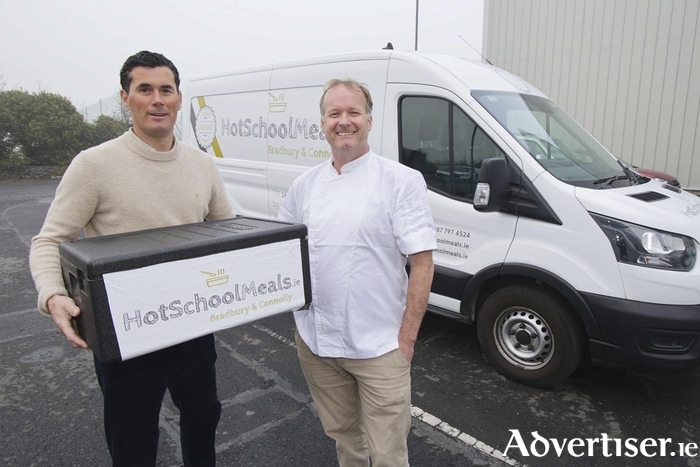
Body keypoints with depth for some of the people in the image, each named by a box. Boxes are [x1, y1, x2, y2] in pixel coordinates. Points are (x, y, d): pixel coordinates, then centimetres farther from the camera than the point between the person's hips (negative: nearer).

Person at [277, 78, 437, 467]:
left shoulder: (402, 181, -9)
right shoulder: (304, 185, 6)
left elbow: (422, 262, -10)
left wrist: (406, 337, -12)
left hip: (378, 347, -4)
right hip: (314, 340, 5)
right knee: (341, 435, 23)